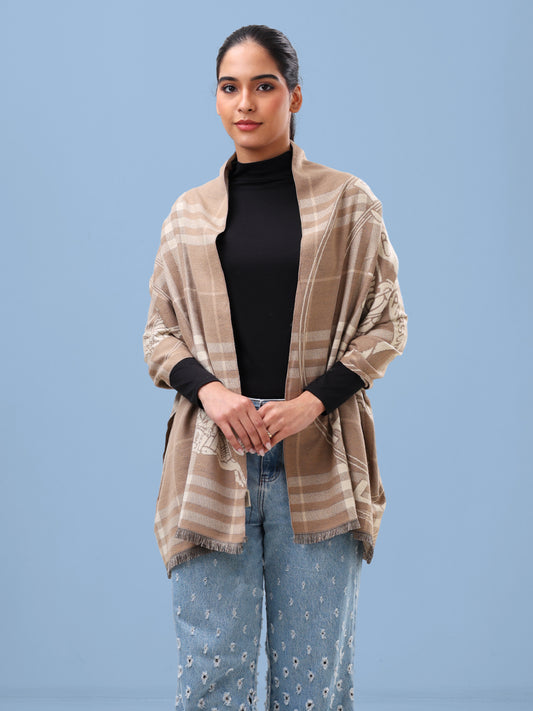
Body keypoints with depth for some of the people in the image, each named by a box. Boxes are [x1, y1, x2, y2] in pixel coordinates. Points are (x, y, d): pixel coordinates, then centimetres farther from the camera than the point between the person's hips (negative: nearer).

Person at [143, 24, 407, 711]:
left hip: (317, 457, -1)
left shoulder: (348, 202, 6)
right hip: (213, 459, 1)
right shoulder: (189, 215, 11)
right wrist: (208, 389, -8)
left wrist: (313, 399, -10)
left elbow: (387, 324, 5)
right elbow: (159, 332, 13)